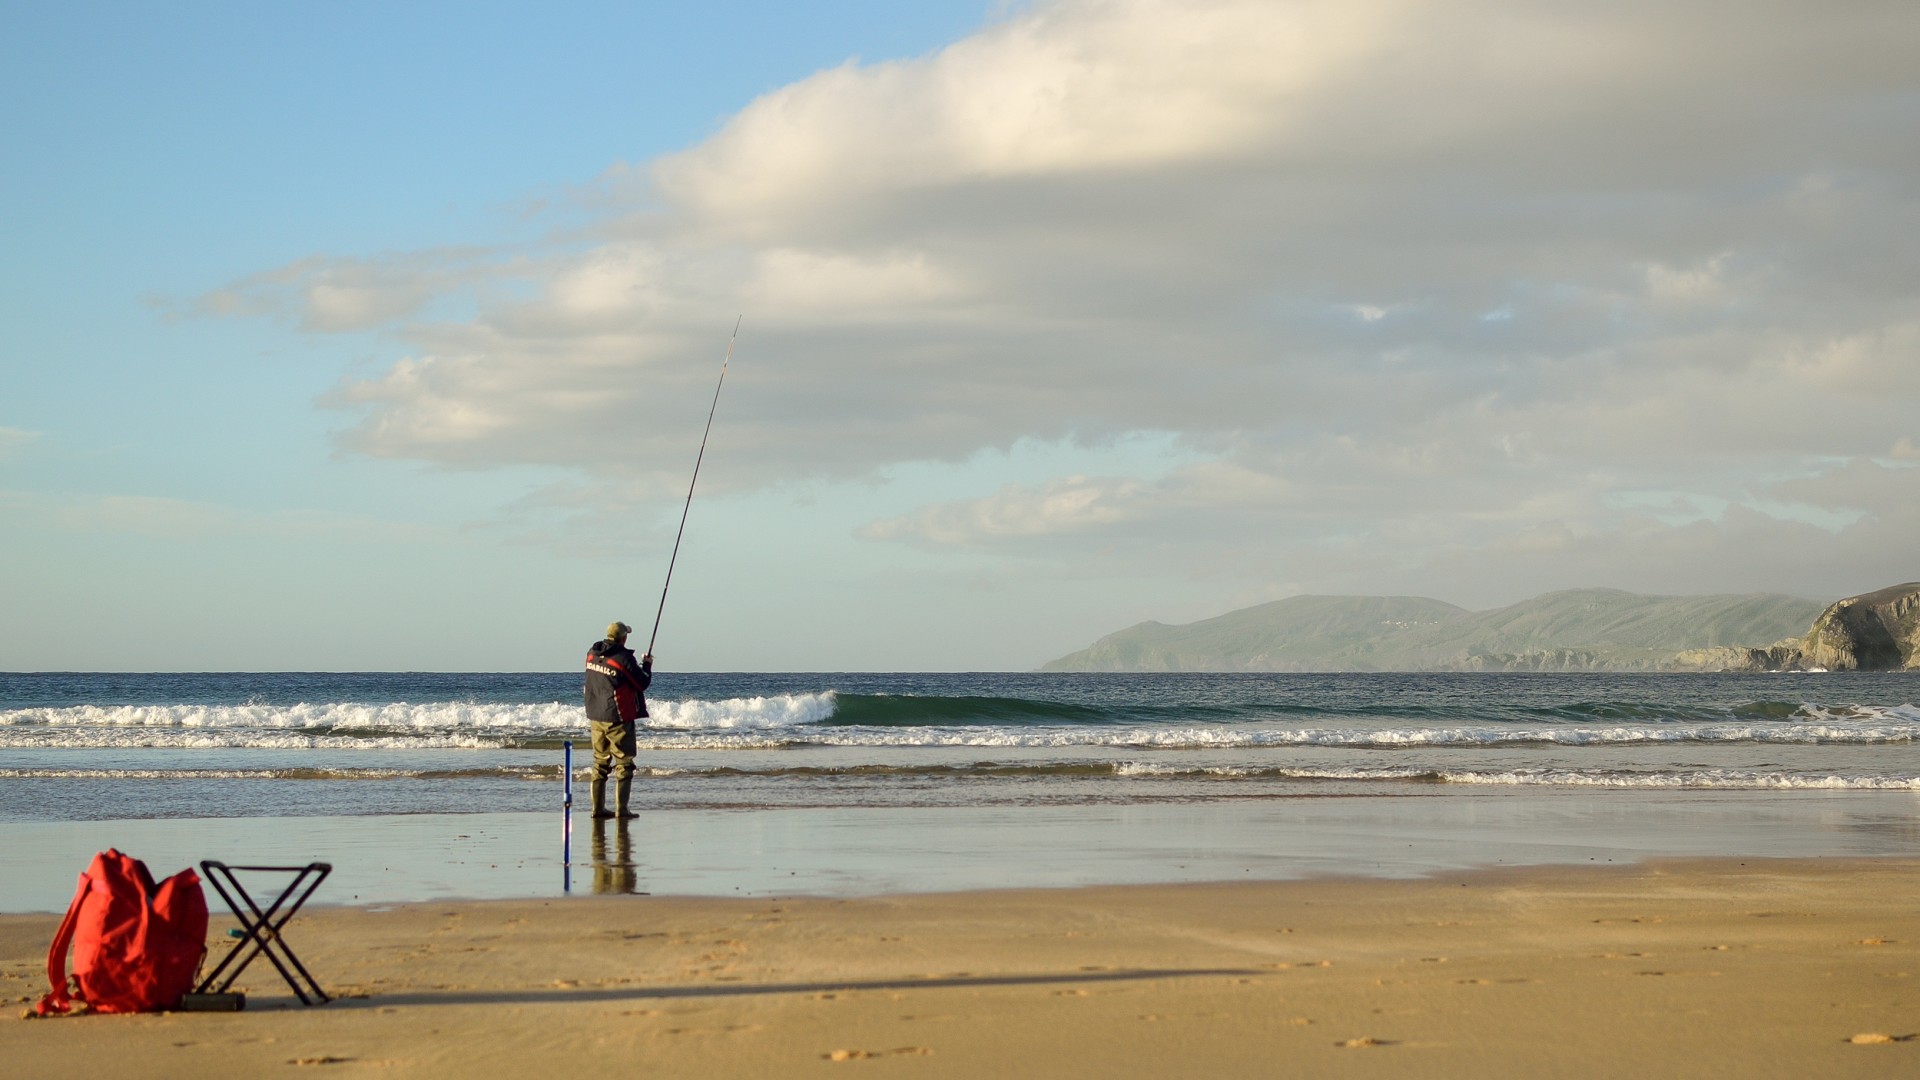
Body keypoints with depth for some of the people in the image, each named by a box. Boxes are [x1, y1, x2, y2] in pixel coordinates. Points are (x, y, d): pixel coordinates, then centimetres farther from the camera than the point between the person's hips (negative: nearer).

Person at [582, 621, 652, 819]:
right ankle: (621, 809, -5)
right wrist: (647, 665, 10)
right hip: (617, 718, -7)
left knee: (600, 762, 13)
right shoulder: (624, 659, -17)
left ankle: (598, 808, 13)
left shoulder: (592, 653, 3)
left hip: (595, 716, 7)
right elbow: (643, 683, -8)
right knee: (624, 763, 0)